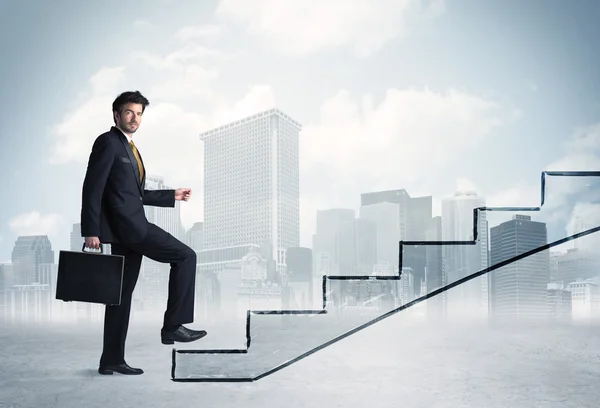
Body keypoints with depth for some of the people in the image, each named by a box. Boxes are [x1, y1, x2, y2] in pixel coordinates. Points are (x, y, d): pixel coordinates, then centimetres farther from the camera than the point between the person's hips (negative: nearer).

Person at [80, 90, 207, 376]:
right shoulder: (107, 142, -7)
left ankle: (112, 360, 14)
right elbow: (92, 188, -14)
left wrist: (173, 196, 24)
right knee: (185, 256, -10)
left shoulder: (130, 148, 22)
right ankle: (173, 325, -7)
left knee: (123, 293, 9)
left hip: (131, 226, 9)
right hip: (126, 224, -9)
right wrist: (91, 231, -20)